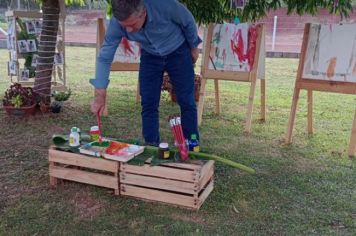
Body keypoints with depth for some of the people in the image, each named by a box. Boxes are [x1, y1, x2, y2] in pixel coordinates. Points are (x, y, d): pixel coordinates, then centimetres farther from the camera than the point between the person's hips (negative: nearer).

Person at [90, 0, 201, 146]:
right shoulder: (116, 23, -28)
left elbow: (188, 22, -16)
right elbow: (105, 57, -22)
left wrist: (194, 47, -1)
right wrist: (100, 96, -26)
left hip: (178, 52, -2)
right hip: (150, 56, 2)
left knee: (186, 102, -2)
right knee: (148, 104, -2)